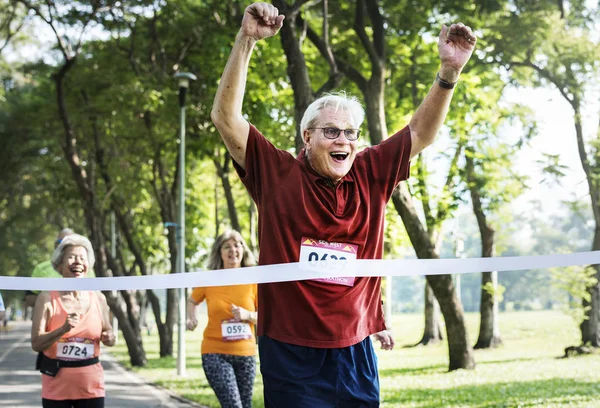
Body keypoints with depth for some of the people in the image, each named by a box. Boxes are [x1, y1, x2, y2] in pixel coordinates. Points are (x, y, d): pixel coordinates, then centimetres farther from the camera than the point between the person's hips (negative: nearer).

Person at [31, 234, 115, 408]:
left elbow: (109, 335, 13)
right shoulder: (47, 299, -7)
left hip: (91, 386, 2)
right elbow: (36, 343, -12)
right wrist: (64, 329, -26)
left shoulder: (98, 299, 1)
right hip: (57, 386, -2)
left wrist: (109, 338, -10)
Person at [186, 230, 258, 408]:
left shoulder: (252, 281, -1)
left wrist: (248, 315, -17)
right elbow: (192, 301, 19)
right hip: (215, 353, -2)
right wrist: (191, 318, -1)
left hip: (246, 353, 2)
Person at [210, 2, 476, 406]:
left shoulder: (371, 176, 5)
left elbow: (421, 132, 9)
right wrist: (247, 40, -16)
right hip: (291, 357, -3)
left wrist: (449, 72, -4)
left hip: (355, 354, 4)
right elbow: (226, 117, -8)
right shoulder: (277, 174, -3)